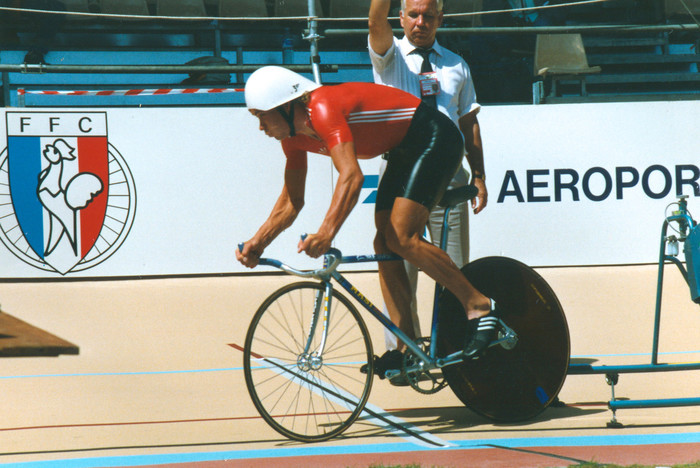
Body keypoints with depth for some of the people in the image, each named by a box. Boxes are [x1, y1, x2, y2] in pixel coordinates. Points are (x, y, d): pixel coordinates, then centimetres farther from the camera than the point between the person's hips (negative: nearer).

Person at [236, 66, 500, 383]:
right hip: (405, 152, 10)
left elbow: (351, 176, -41)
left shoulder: (323, 109, -28)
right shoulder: (295, 135, 1)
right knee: (384, 245, 1)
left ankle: (479, 306, -12)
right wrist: (258, 242, -4)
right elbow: (291, 200, 10)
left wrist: (326, 233, -50)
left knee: (400, 239, -21)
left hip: (434, 140, -10)